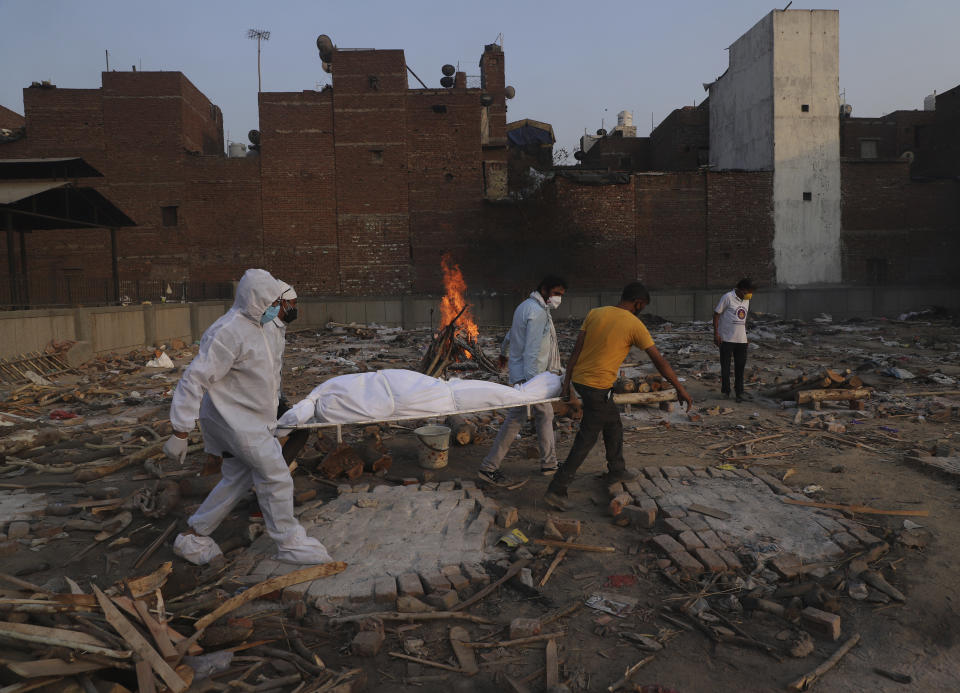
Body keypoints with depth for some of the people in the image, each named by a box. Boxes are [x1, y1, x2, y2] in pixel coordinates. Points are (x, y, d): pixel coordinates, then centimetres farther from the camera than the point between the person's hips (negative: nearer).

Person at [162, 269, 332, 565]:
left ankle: (193, 539, 28)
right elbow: (193, 379, -24)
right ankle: (289, 543, 10)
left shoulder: (257, 327, 9)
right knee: (276, 477, -5)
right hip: (236, 421, -10)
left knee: (238, 479, 16)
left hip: (251, 419, 10)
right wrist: (180, 433, -24)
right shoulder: (229, 333, -22)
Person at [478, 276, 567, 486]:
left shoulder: (527, 306, 13)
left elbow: (512, 332, 27)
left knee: (545, 414, 16)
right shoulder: (537, 312, -19)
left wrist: (504, 352, 42)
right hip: (528, 374, -11)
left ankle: (549, 464, 21)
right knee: (516, 418, -3)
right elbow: (531, 350, -26)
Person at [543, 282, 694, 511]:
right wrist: (680, 389, 4)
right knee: (586, 440, 1)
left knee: (613, 422, 26)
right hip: (598, 386, -7)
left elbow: (576, 350, 3)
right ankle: (556, 490, 0)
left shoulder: (595, 313, 7)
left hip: (578, 378, 7)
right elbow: (659, 361, -5)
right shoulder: (634, 325, -7)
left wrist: (566, 383, 4)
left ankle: (616, 470, 42)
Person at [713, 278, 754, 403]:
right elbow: (716, 314, -9)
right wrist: (716, 334, -13)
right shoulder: (728, 297, -10)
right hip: (726, 339, -6)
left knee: (740, 366, 7)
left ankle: (739, 391, 15)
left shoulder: (746, 300, 11)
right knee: (725, 366, 3)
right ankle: (726, 391, 14)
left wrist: (744, 333, 19)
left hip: (741, 339, 6)